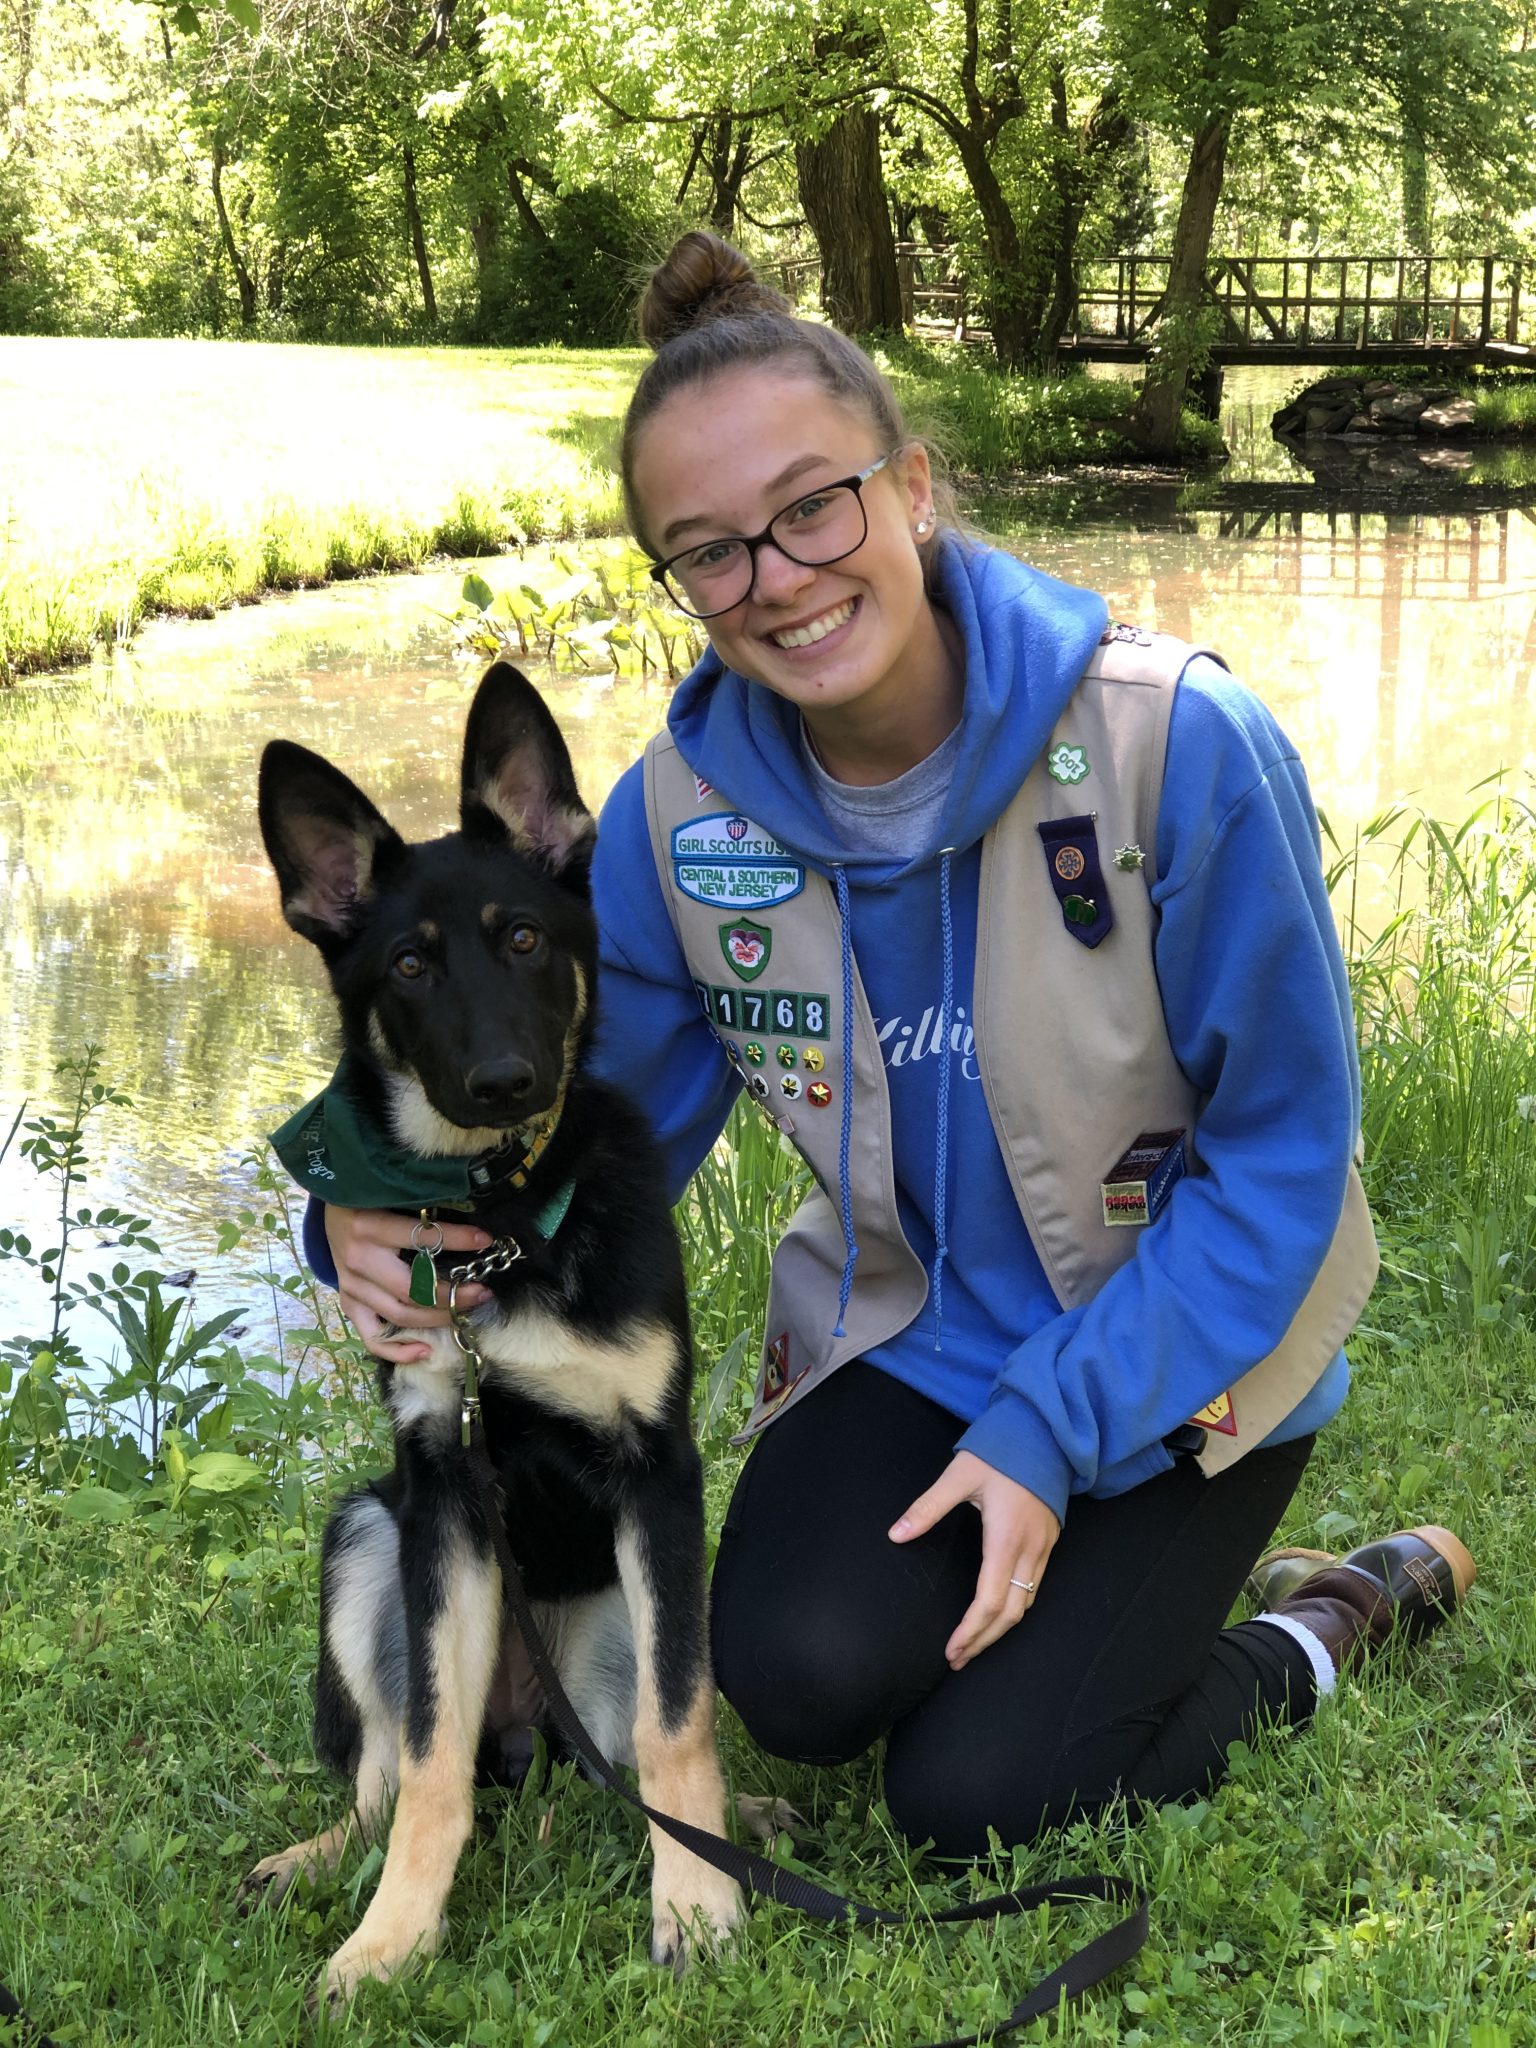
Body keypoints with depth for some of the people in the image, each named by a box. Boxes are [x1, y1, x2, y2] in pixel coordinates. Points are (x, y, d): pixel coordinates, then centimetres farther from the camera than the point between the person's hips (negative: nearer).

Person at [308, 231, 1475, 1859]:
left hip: (1186, 1355, -3)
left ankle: (1309, 1634, 15)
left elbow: (1281, 1152, -16)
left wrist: (1054, 1428, -20)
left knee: (966, 1801, -12)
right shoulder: (686, 804, -12)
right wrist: (390, 1217, -26)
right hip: (915, 1326, 4)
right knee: (798, 1673, -22)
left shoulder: (1180, 745, -24)